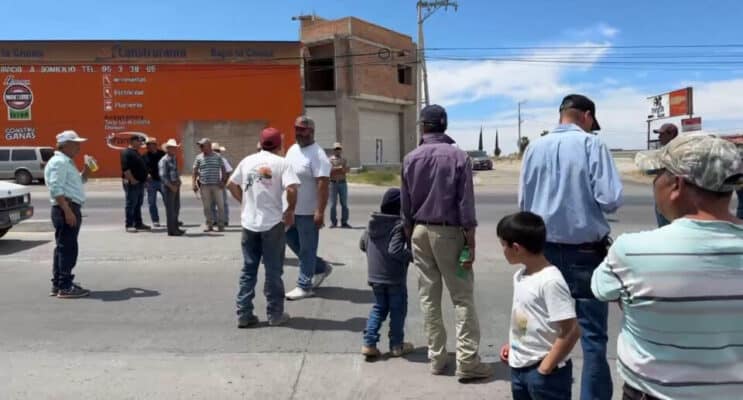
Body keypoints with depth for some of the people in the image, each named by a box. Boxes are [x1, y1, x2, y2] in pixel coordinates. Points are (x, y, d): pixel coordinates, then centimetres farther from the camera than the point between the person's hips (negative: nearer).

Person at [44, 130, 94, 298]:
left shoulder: (67, 162, 19)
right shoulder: (59, 161, -12)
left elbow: (77, 181, 31)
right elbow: (56, 189, -22)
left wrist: (86, 170, 13)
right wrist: (68, 211, -26)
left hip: (71, 209, 11)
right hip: (66, 209, -11)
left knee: (63, 248, 15)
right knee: (68, 248, -8)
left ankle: (58, 284, 23)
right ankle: (65, 287, -3)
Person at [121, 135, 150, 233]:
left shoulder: (136, 153, 19)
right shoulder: (126, 153, -13)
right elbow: (125, 168, -21)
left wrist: (145, 177, 17)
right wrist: (132, 180, -24)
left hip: (140, 182, 10)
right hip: (132, 183, -10)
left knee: (138, 204, 14)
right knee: (131, 204, -6)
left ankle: (138, 224, 21)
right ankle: (129, 225, -1)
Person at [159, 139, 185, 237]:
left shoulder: (175, 159, 15)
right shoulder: (164, 160, -10)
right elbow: (162, 175, -16)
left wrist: (178, 182, 10)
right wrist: (171, 186, -18)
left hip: (176, 186, 8)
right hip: (168, 186, -8)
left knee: (176, 207, 13)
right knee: (170, 208, -4)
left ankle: (175, 227, 24)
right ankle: (171, 230, 1)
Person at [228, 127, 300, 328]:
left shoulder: (247, 160, 7)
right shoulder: (281, 163, -7)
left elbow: (231, 185, 13)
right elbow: (291, 189, -20)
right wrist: (290, 210, -7)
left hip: (249, 223, 4)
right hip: (273, 223, -4)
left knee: (248, 270, 12)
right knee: (273, 271, 7)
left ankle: (244, 315, 15)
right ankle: (275, 314, 15)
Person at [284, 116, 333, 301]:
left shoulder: (317, 154, -17)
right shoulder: (292, 150, 11)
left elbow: (323, 184, -23)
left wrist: (320, 211, -28)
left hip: (308, 212, -9)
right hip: (291, 209, 9)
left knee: (307, 250, 1)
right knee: (292, 242, 19)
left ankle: (304, 286, 13)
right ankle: (321, 268, 33)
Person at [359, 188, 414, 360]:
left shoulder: (372, 223, 4)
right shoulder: (399, 225, -17)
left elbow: (363, 244, 13)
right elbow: (395, 250, -26)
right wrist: (411, 256, -14)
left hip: (375, 276, 6)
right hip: (395, 277, -6)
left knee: (378, 308, 17)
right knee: (398, 310, 10)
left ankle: (369, 343, 8)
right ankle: (397, 345, 19)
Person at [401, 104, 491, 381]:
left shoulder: (410, 159, 3)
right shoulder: (458, 157, -7)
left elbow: (406, 204, 5)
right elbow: (466, 203, -10)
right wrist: (470, 241, -7)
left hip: (420, 232, 4)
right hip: (449, 232, -3)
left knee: (428, 297, 9)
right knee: (462, 297, 1)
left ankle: (436, 358, 15)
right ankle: (467, 361, -1)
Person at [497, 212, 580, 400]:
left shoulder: (550, 281, -25)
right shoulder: (520, 276, 2)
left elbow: (571, 331, -24)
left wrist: (545, 368, -19)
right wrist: (512, 346, 8)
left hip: (547, 373, -9)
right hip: (519, 368, 9)